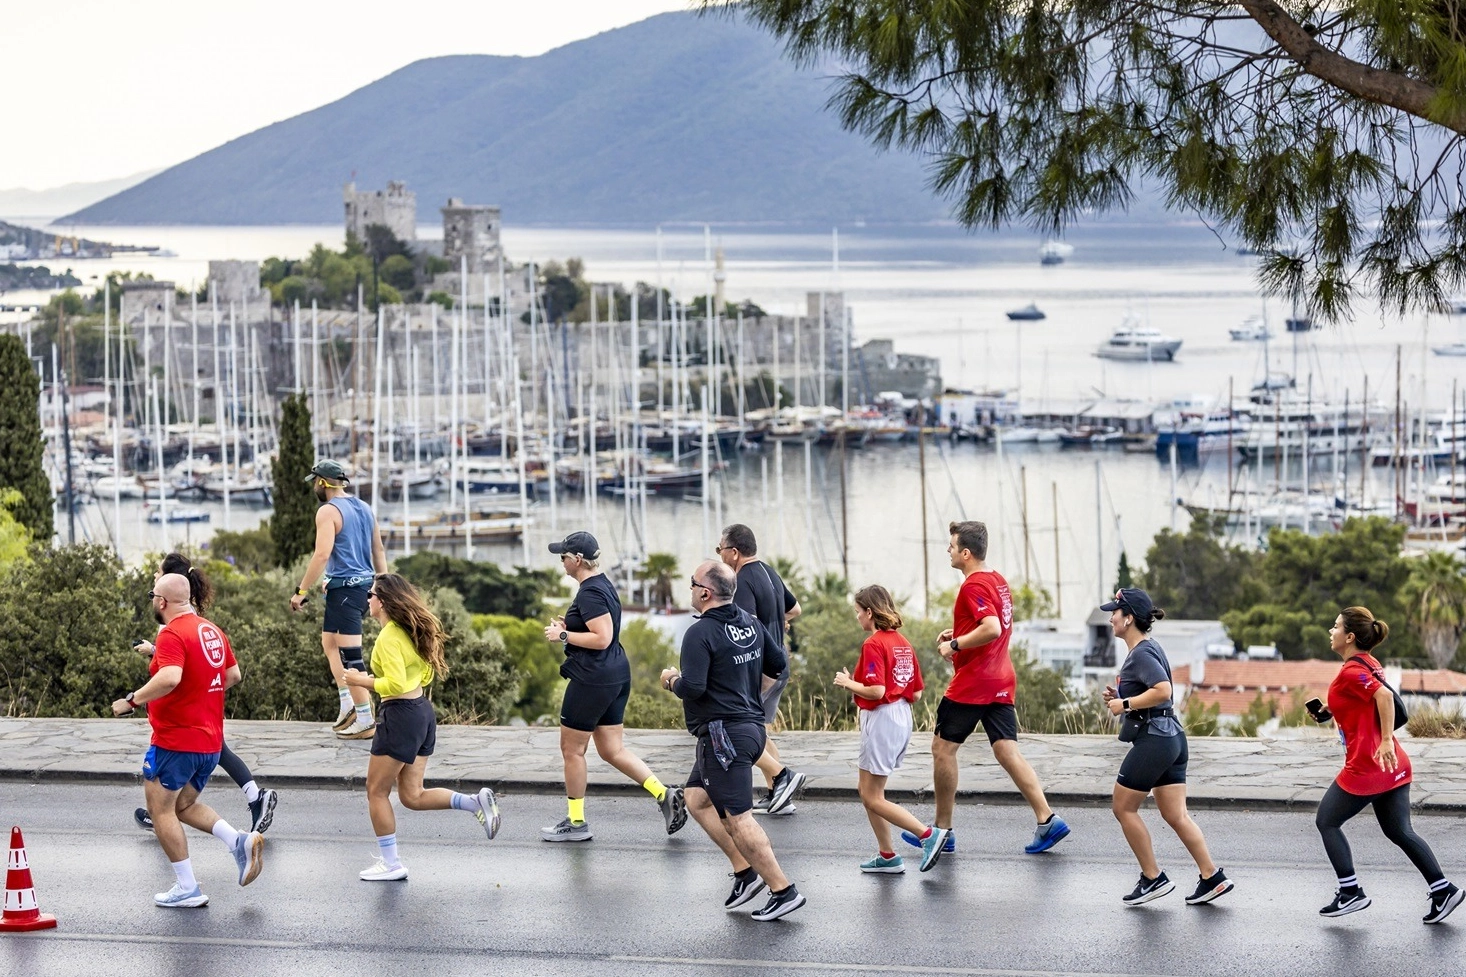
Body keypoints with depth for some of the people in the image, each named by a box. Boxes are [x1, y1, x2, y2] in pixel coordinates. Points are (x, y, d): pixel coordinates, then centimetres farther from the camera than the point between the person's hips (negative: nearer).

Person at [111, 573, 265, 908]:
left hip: (176, 741, -9)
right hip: (211, 741, 9)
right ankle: (241, 841, 1)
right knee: (184, 805, 22)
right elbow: (233, 675, 18)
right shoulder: (212, 630, 10)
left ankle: (187, 889, 0)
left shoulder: (173, 634, -17)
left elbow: (170, 678, -33)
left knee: (160, 810, 3)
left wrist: (132, 701, -23)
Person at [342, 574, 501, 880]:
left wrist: (362, 681, -12)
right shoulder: (411, 631, 11)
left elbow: (396, 685, -25)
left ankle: (390, 864, 9)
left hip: (400, 717, -9)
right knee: (412, 796, 12)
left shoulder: (388, 638, -17)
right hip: (422, 712, 9)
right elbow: (426, 675, 20)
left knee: (377, 792, 5)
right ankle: (475, 802, -2)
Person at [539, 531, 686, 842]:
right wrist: (568, 627, 13)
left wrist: (563, 635, -17)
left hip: (592, 680, -10)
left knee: (571, 749, 4)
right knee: (612, 749, 13)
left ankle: (576, 822, 12)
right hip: (616, 675, 10)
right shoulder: (603, 585, 13)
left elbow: (602, 638, -25)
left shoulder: (590, 593, -19)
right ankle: (665, 794, 3)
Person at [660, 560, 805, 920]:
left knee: (738, 819, -6)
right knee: (697, 799, 19)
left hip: (723, 734, -9)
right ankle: (744, 870, 14)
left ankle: (784, 890, -7)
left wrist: (672, 680, -3)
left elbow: (692, 688, -25)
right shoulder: (750, 624, 8)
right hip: (751, 726, 9)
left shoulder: (701, 633, -17)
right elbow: (778, 663, 18)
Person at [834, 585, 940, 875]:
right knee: (870, 792, 16)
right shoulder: (902, 642, 11)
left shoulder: (873, 644, -15)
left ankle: (927, 834, -10)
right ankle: (886, 856, 16)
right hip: (902, 718, 9)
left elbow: (876, 691, -23)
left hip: (881, 720, -9)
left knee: (872, 797, -2)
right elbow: (916, 693, 12)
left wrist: (849, 683, -7)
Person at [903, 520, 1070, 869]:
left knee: (943, 747, 2)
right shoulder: (998, 581, 13)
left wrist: (955, 644, -19)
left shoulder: (973, 586, -17)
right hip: (1001, 682, 9)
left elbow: (992, 629, -29)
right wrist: (958, 632, 16)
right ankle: (1047, 819, -5)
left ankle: (943, 831, 7)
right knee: (1007, 752, 5)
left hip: (971, 684, -9)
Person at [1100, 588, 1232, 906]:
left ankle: (1153, 878, 6)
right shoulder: (1148, 648, 17)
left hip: (1152, 740, -10)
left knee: (1123, 808, 2)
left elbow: (1162, 690, -28)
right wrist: (1119, 697, 13)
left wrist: (1125, 704, -18)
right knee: (1176, 815, 9)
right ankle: (1212, 877, 6)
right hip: (1171, 737, 10)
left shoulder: (1141, 653, -15)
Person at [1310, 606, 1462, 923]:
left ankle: (1351, 892, 8)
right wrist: (1332, 711, 15)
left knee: (1327, 821, 7)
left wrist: (1386, 741, -31)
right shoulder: (1369, 664, 13)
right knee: (1399, 831, 13)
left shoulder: (1351, 671, -15)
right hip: (1393, 766, 9)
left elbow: (1384, 695, -30)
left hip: (1366, 766, -9)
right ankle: (1442, 890, 8)